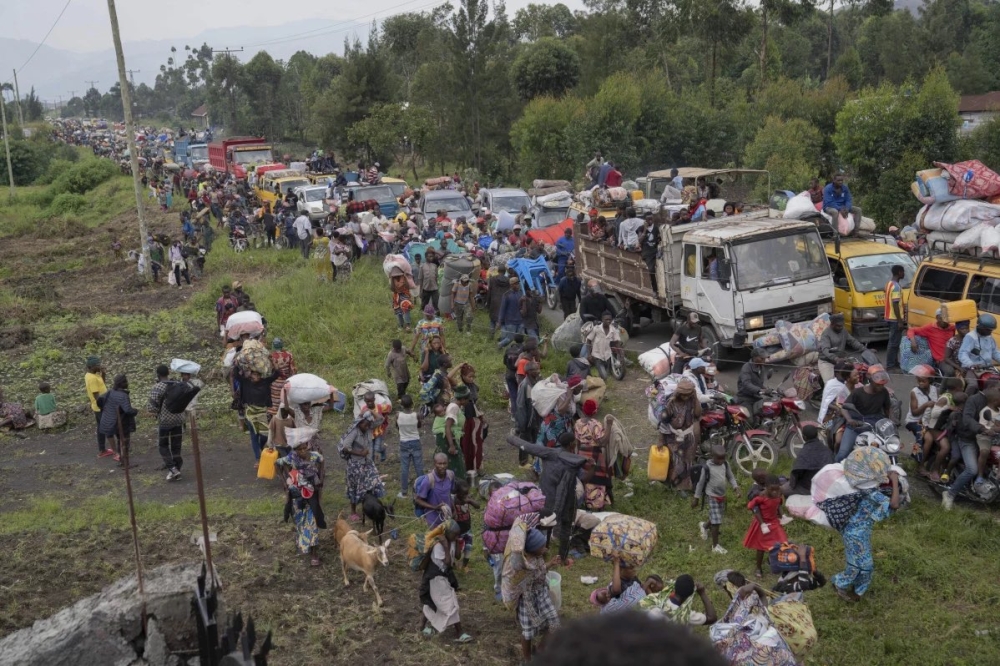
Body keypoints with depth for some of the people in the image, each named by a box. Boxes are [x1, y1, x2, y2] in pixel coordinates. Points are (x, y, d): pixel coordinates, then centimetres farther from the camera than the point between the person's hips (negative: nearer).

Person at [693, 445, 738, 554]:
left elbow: (730, 477, 8)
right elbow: (701, 482, -10)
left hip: (722, 496, 6)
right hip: (712, 496, -6)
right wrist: (696, 498, -4)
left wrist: (735, 487, -11)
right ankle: (715, 546, 4)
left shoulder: (725, 465, -3)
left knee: (717, 520, 19)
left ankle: (704, 526, 51)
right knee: (716, 522, -8)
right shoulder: (707, 467, -18)